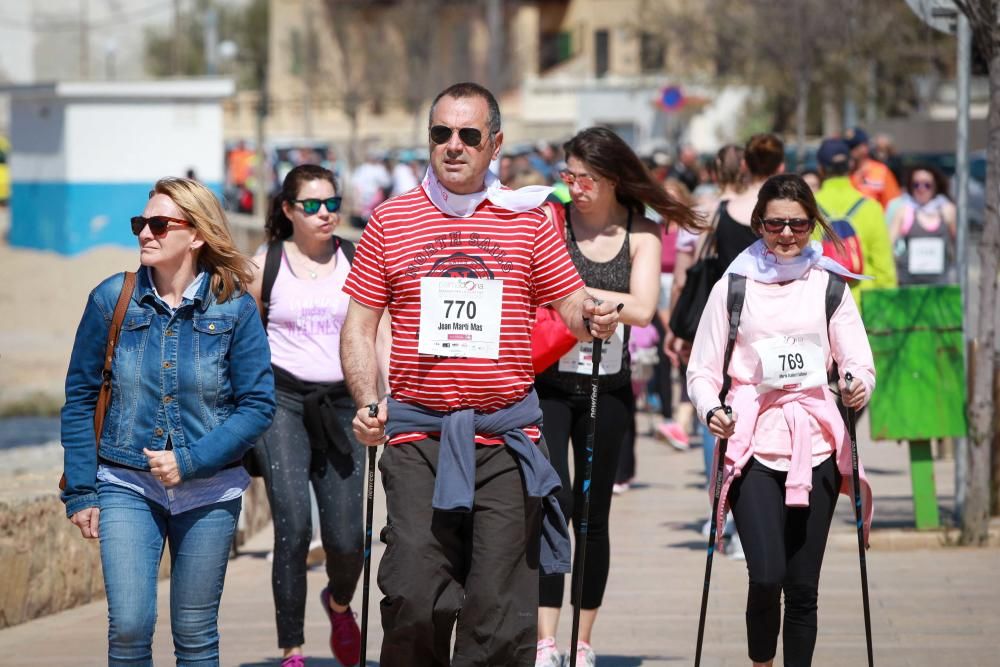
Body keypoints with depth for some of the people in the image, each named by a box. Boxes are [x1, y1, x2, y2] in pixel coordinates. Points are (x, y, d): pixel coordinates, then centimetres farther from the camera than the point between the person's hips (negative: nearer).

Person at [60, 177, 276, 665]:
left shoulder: (233, 308, -4)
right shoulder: (112, 300, -2)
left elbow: (258, 405, -5)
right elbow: (80, 398, 3)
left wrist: (190, 462, -15)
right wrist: (80, 491, 0)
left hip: (208, 492, 0)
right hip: (127, 486, 0)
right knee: (129, 625, -14)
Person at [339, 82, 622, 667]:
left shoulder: (528, 218, 9)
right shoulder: (391, 221, 8)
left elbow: (571, 303, 11)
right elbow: (359, 323, 9)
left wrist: (592, 317, -13)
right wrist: (368, 400, -5)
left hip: (506, 439, 0)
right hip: (418, 436, 0)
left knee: (501, 612, -2)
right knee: (413, 600, -9)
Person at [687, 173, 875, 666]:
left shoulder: (828, 285, 11)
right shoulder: (733, 287, 6)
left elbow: (859, 363, 7)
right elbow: (702, 368, 6)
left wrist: (859, 387, -15)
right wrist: (711, 410, -14)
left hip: (815, 445, 2)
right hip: (753, 443, -2)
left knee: (803, 585, 3)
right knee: (766, 576, -15)